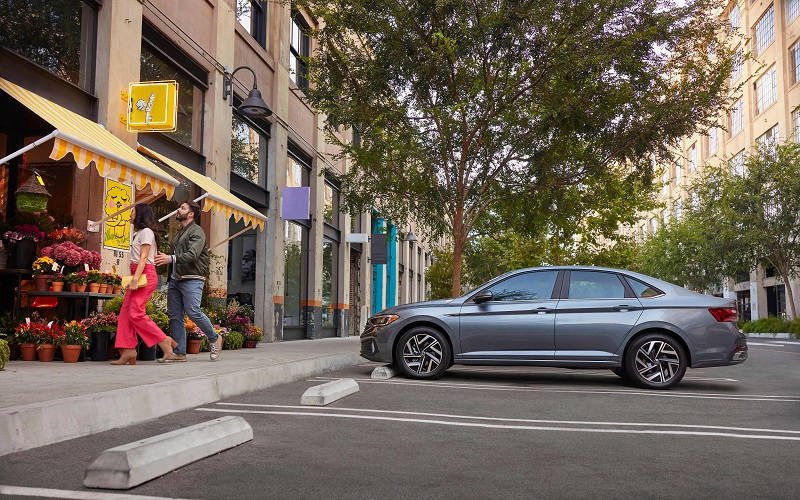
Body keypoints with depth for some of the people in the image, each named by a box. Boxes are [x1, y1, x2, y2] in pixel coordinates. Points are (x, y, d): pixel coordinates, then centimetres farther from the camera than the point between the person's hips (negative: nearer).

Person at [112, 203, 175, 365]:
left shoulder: (146, 231, -6)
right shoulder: (139, 232, 23)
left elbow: (144, 257, -14)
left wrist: (135, 278, -22)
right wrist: (133, 278, 10)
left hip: (145, 275, -10)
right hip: (138, 275, 10)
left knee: (136, 313, -16)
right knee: (125, 313, 2)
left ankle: (164, 341, -9)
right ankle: (128, 351, 0)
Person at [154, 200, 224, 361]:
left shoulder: (196, 231, -4)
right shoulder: (178, 234, 24)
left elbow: (192, 255, -19)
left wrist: (170, 258, -31)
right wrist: (169, 275, 13)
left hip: (192, 279, -8)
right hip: (175, 279, 8)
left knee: (193, 312, -17)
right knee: (174, 315, 2)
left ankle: (215, 339, 5)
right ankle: (179, 353, 6)